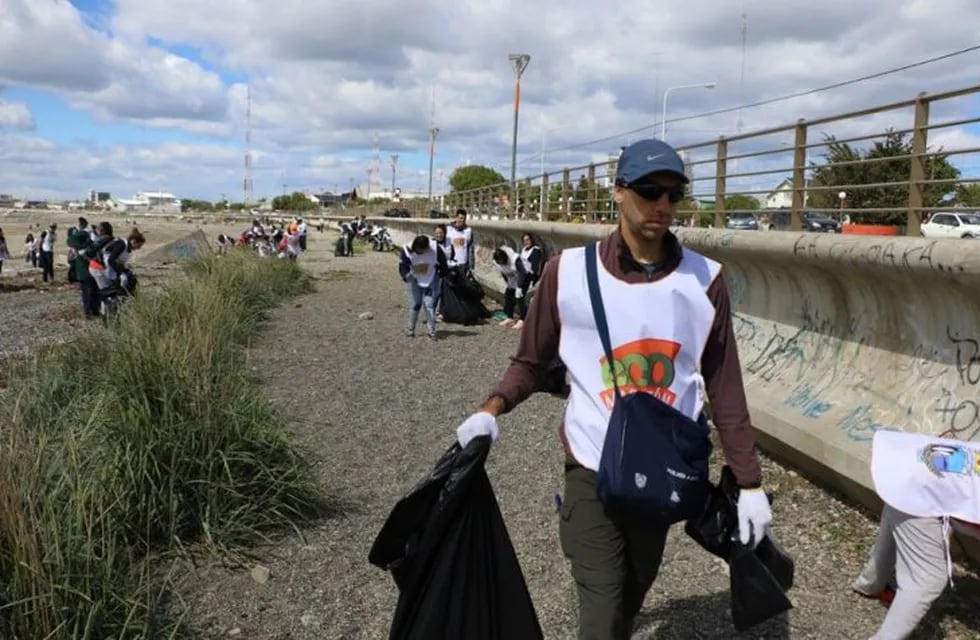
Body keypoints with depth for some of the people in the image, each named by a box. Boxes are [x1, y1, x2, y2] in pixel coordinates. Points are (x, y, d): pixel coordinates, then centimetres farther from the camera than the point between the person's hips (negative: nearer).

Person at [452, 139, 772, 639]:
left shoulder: (704, 281, -6)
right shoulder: (569, 271, -10)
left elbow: (725, 389, -1)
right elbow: (532, 361, -1)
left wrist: (749, 482, 0)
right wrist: (492, 408, -19)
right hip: (593, 471, -2)